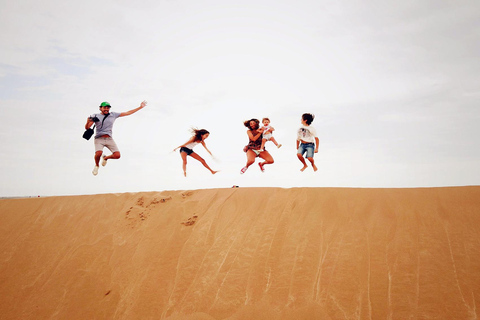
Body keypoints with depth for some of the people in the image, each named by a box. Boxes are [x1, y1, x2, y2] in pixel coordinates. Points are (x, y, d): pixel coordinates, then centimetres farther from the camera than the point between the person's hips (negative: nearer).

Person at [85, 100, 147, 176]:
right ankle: (96, 166, 7)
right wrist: (88, 122, -24)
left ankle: (106, 158, 21)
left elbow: (127, 113, 13)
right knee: (98, 153, -29)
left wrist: (140, 107, 11)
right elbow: (87, 128, 0)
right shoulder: (95, 116, 5)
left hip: (109, 139, 3)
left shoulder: (113, 115, 12)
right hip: (99, 139, -3)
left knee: (117, 155, -14)